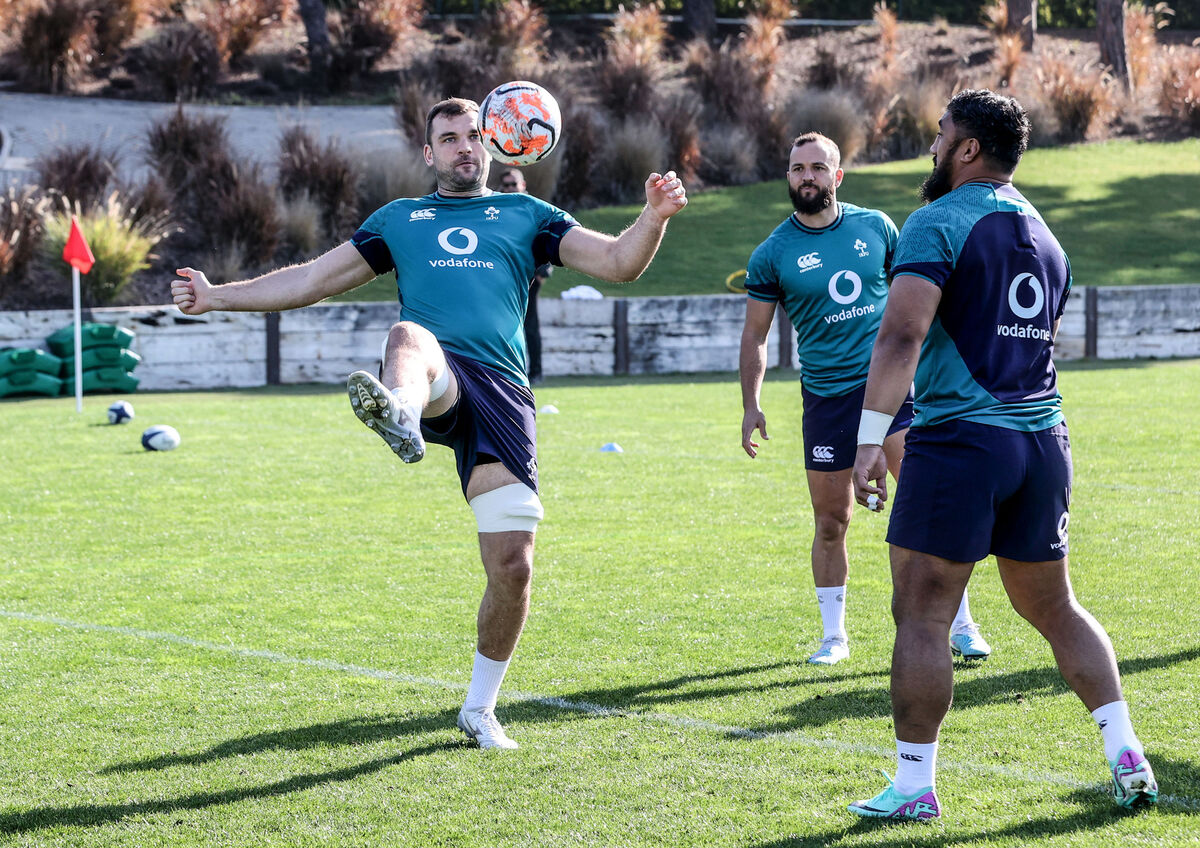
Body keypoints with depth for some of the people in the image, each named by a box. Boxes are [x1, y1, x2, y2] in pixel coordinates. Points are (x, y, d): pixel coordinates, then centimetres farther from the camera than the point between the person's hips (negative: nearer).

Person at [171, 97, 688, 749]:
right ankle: (400, 419, -77)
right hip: (433, 383, -1)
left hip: (501, 392, 1)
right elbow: (313, 280, 27)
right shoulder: (400, 218, 27)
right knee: (409, 335, -39)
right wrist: (216, 297, 19)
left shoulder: (525, 215, 24)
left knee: (512, 565, -7)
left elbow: (618, 263, 15)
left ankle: (479, 710, 14)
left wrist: (655, 218, -5)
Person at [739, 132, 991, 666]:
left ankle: (960, 624, -5)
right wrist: (750, 405, -1)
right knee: (831, 522, 4)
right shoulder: (772, 254, 0)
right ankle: (833, 635, 20)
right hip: (827, 396, 0)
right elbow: (755, 333, 7)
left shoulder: (874, 226, 5)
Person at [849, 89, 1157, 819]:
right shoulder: (1044, 234, 17)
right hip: (1043, 439, 8)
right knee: (1055, 608, 17)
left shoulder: (939, 223, -8)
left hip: (960, 441, -7)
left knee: (921, 617, -1)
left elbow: (901, 335, -19)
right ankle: (1128, 758, 11)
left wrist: (870, 439, -20)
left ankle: (915, 787, 0)